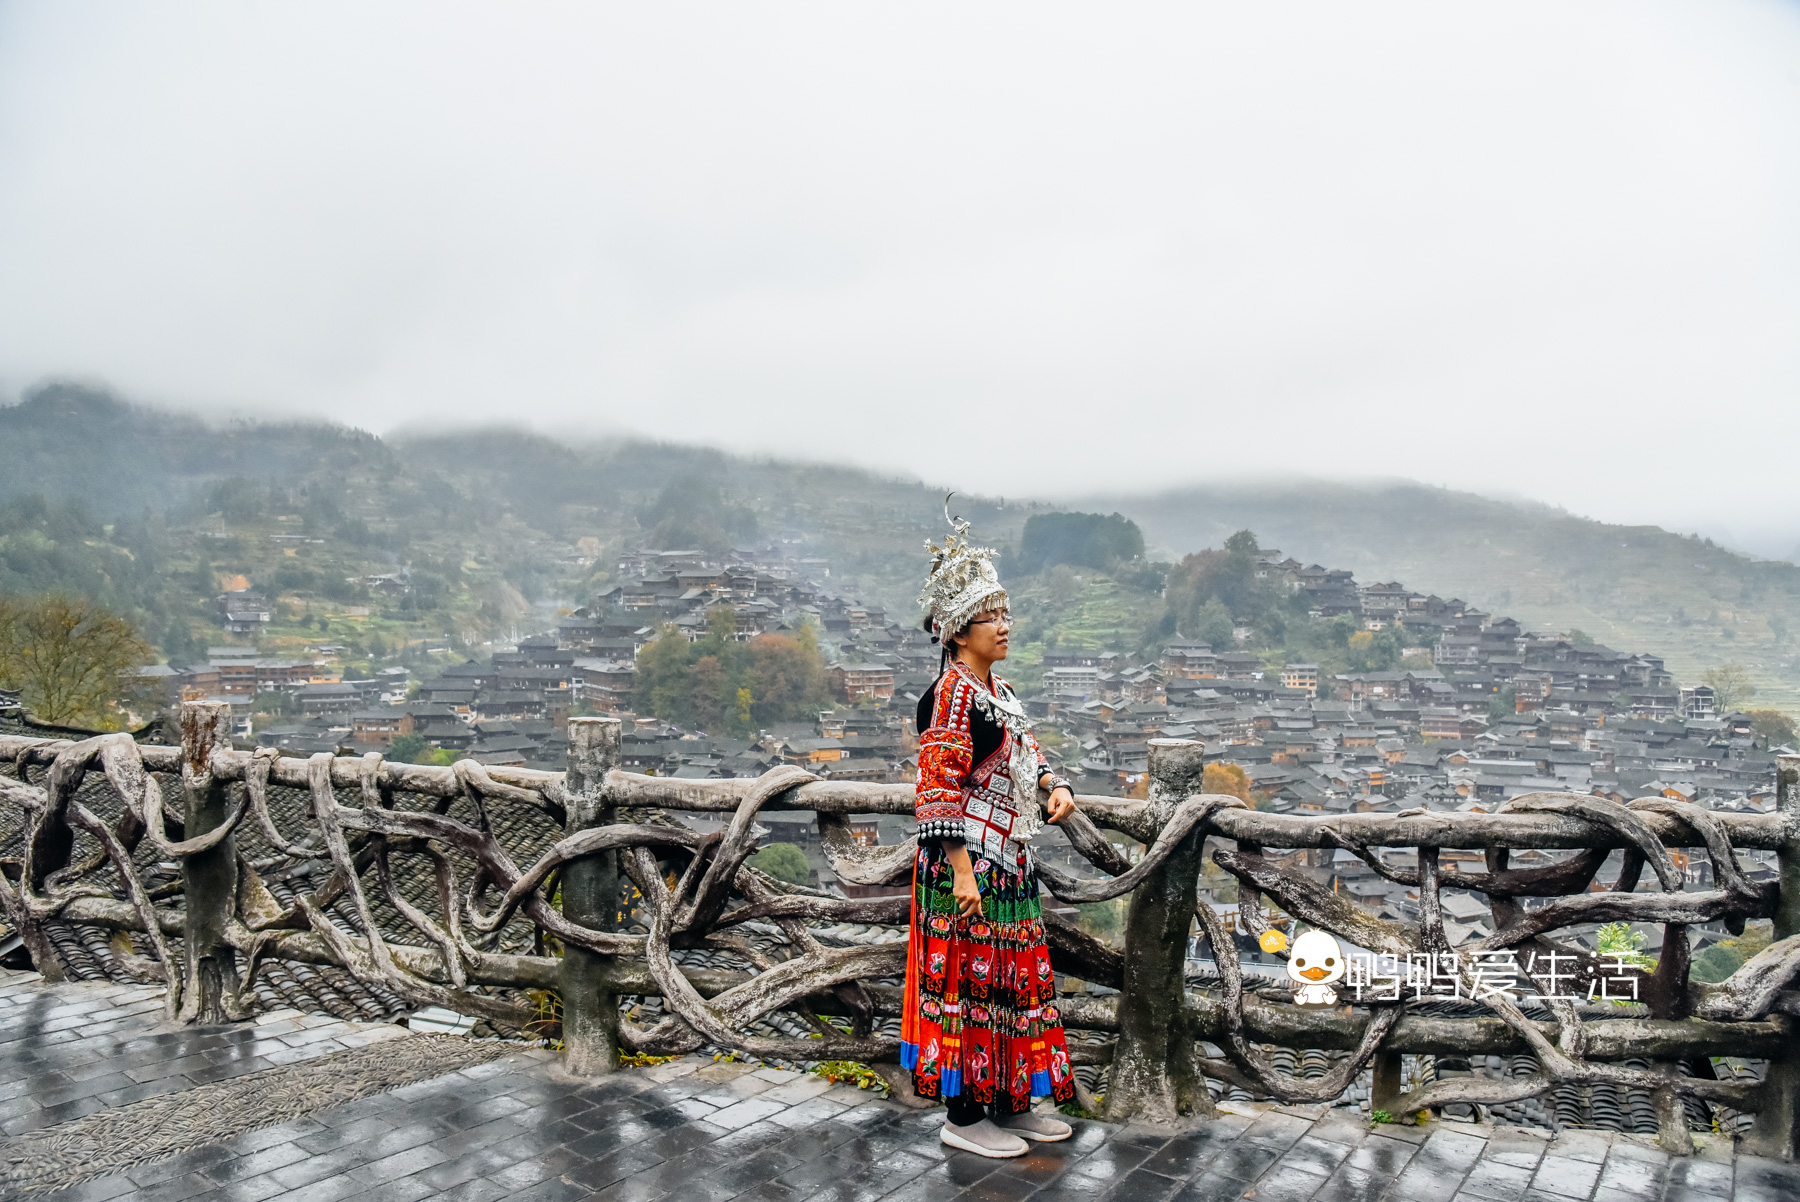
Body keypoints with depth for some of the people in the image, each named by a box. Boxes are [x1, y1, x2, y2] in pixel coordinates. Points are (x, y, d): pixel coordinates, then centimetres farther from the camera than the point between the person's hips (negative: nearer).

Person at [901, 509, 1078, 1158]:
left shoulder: (995, 688, 12)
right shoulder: (951, 693, -16)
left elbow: (1023, 749, 23)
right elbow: (939, 787, -20)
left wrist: (1054, 783, 2)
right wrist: (961, 869, -22)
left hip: (1007, 858, 10)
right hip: (969, 861, -10)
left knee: (1013, 976, 16)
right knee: (969, 979, 0)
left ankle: (1009, 1103, 29)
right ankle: (964, 1116, 14)